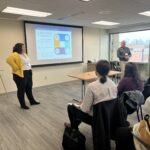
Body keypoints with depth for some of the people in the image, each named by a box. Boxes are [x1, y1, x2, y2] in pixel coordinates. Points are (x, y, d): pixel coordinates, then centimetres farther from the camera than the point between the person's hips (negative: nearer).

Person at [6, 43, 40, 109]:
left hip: (28, 73, 9)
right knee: (21, 90, 2)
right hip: (21, 74, -9)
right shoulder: (15, 55, -15)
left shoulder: (24, 54, 12)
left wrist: (29, 70, 15)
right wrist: (17, 68, -24)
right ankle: (23, 105, 13)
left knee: (29, 88, 17)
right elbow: (9, 60, -30)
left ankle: (32, 101, 30)